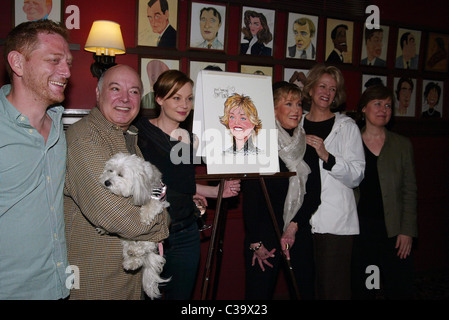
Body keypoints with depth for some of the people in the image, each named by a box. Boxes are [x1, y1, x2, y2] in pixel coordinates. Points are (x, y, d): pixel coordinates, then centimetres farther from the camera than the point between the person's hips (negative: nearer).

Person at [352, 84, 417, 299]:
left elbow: (410, 191, 6)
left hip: (394, 231, 1)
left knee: (399, 291, 2)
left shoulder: (402, 145, 9)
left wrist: (407, 231, -3)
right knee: (362, 291, 7)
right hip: (359, 230, 0)